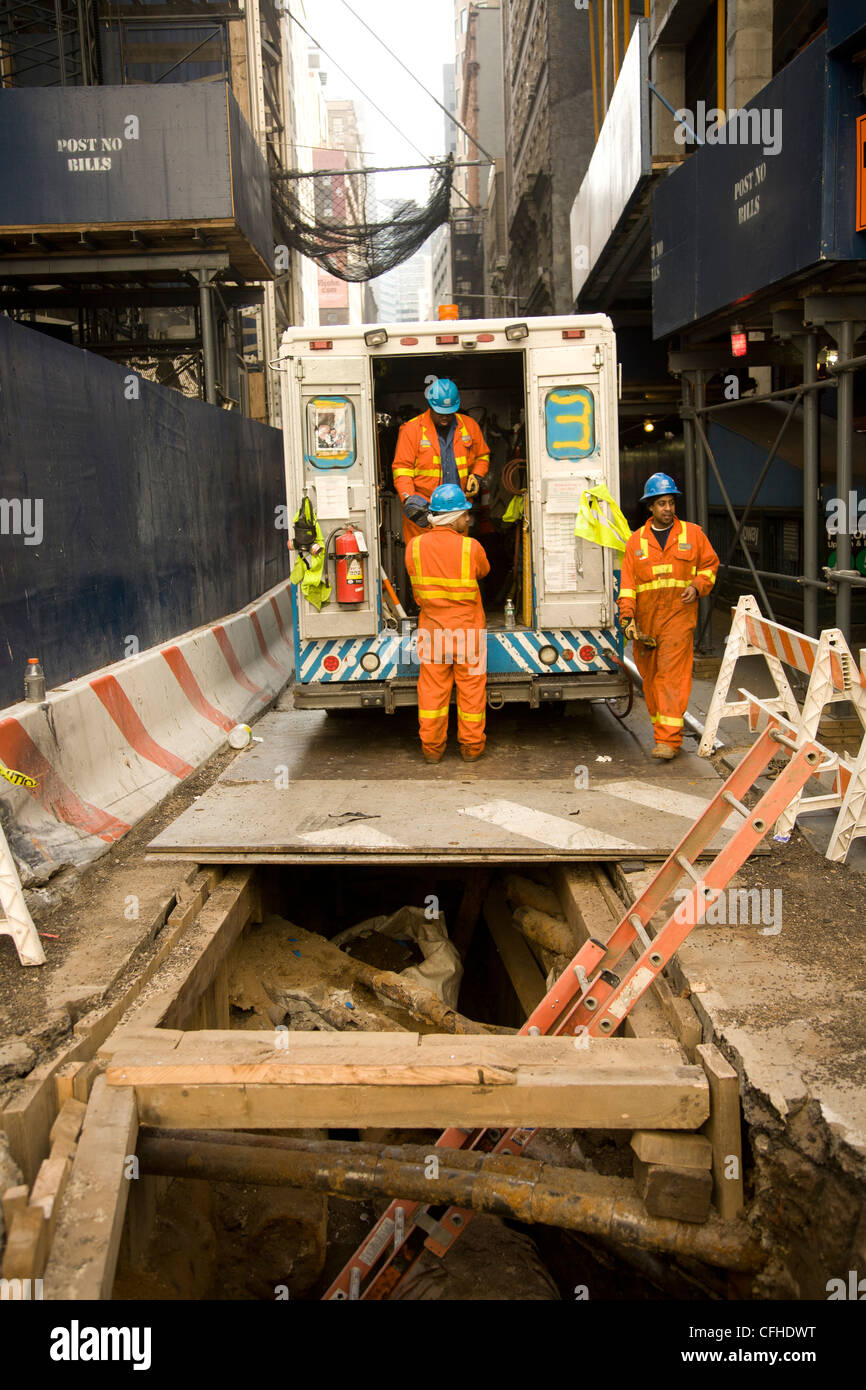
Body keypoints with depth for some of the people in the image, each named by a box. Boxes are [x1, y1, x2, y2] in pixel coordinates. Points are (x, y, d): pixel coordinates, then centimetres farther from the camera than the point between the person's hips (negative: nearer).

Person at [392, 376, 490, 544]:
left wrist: (476, 476, 2)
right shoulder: (411, 429, -2)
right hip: (422, 511, -3)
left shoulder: (469, 425, 9)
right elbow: (401, 468, -4)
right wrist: (408, 498, -18)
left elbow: (482, 456, 23)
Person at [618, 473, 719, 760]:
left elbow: (710, 563, 16)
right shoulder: (637, 540, 9)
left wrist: (697, 586, -3)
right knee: (650, 677, 8)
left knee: (672, 675, -12)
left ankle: (669, 739, -14)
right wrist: (627, 616, -5)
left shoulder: (692, 534, 6)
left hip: (678, 616, -3)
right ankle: (662, 728, 23)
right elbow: (627, 582, 6)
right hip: (645, 619, 3)